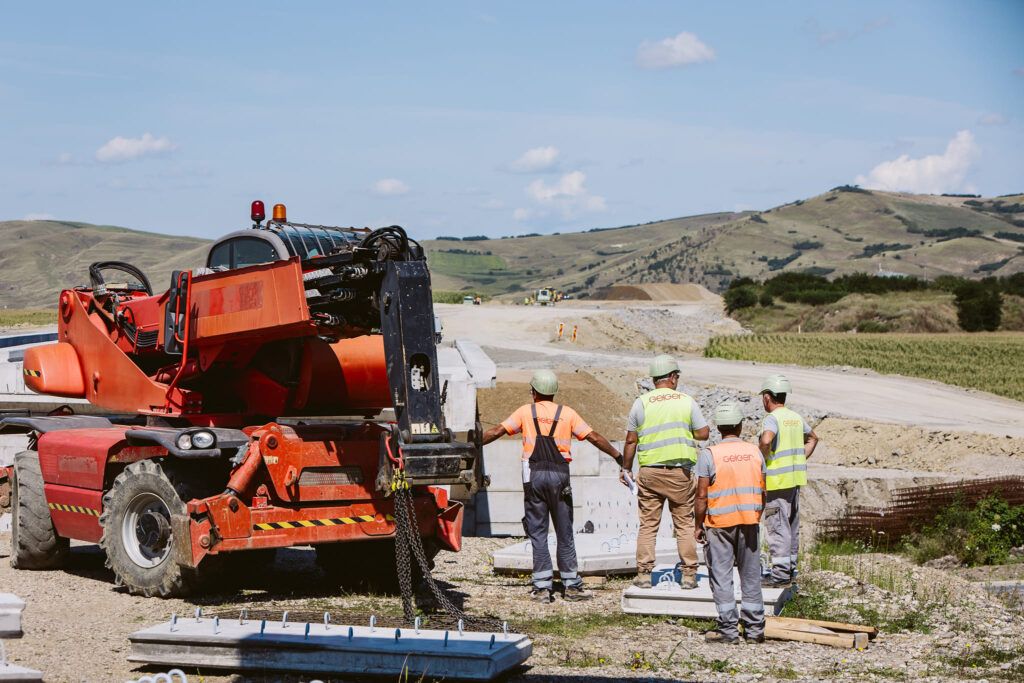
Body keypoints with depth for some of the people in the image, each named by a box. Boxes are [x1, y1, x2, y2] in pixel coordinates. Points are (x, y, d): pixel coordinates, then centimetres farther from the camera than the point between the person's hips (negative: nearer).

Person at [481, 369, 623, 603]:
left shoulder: (526, 412, 5)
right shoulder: (567, 413, 6)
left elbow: (496, 432, 3)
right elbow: (594, 437, 4)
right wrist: (618, 456, 12)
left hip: (534, 475, 0)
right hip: (559, 474, 0)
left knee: (538, 532, 4)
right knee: (564, 533, 8)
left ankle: (542, 586, 1)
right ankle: (571, 585, 9)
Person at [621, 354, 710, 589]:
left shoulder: (642, 403, 1)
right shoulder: (687, 402, 1)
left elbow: (631, 440, 3)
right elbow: (703, 433, 2)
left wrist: (626, 468, 14)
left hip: (649, 472, 0)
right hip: (680, 472, 0)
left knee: (648, 525, 5)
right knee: (684, 524, 6)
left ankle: (644, 573, 3)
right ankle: (689, 574, 5)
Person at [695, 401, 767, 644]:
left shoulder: (709, 455, -9)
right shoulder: (754, 452, 2)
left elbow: (702, 496, -9)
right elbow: (762, 491, 6)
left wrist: (698, 525, 2)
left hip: (719, 523, -4)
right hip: (749, 522, 4)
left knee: (721, 577, 3)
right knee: (751, 576, 11)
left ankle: (728, 629, 3)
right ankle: (754, 629, 14)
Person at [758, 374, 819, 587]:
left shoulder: (772, 418, -14)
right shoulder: (796, 418, 12)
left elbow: (765, 440, -34)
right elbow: (812, 438, 29)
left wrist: (764, 459, -16)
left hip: (777, 480, -9)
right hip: (795, 478, 9)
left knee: (777, 526, -6)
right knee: (792, 525, 15)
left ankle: (780, 574, -7)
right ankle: (790, 569, 22)